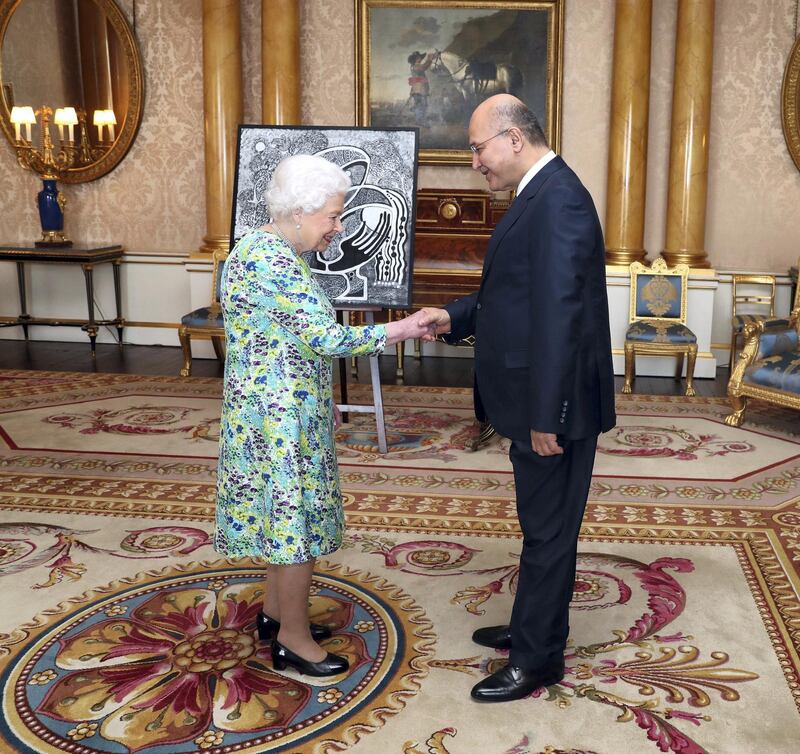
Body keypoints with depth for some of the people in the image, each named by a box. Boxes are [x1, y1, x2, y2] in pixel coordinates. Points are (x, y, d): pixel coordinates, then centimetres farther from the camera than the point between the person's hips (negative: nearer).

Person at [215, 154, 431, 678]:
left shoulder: (279, 253, 9)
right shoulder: (269, 261, -23)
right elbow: (326, 338, -26)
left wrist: (323, 399, 20)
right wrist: (398, 331, -17)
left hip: (288, 406, 10)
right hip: (279, 413, -10)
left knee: (286, 513, 19)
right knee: (294, 517, 1)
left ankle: (276, 613, 35)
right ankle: (294, 640, 16)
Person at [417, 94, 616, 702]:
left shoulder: (558, 198, -19)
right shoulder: (544, 193, 13)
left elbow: (559, 312, -25)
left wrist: (545, 416, -25)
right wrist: (454, 317, 6)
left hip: (555, 405, -10)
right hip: (538, 401, 10)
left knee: (548, 530, 4)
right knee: (543, 525, 20)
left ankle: (538, 661, 19)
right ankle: (533, 629, 37)